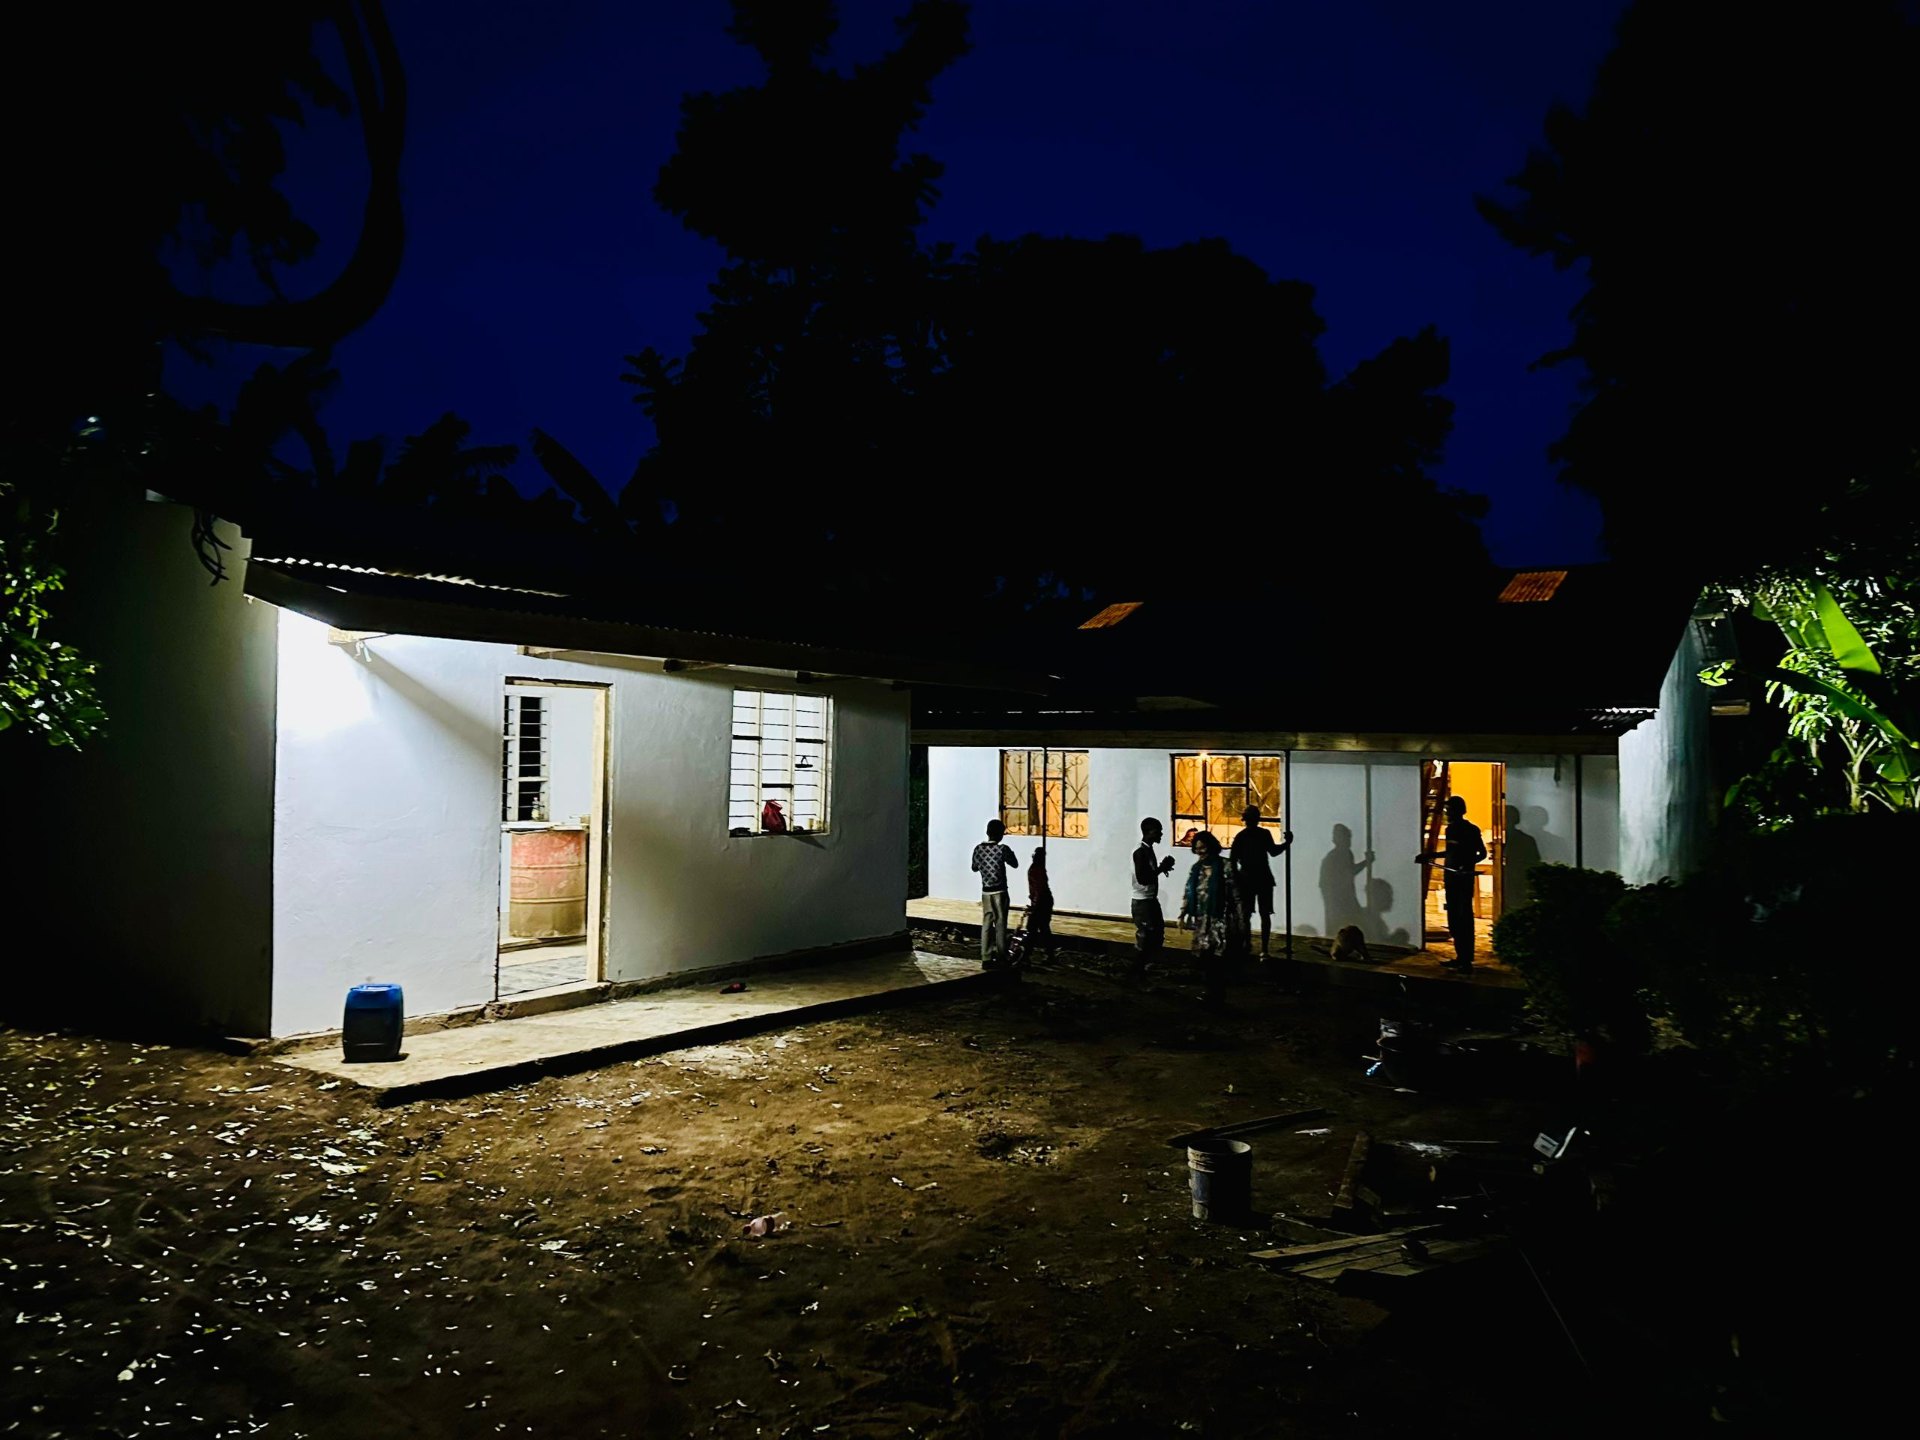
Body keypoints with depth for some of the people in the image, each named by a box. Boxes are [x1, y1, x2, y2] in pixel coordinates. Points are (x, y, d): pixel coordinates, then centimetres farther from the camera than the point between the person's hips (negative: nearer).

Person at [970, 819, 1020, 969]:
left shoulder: (978, 849, 0)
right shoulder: (1003, 849, -12)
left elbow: (974, 868, 15)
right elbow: (1015, 865, 5)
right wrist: (1009, 853, 21)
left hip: (986, 892, 4)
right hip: (999, 892, -4)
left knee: (986, 924, 6)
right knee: (1000, 925, 4)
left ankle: (986, 959, 4)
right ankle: (1001, 959, 9)